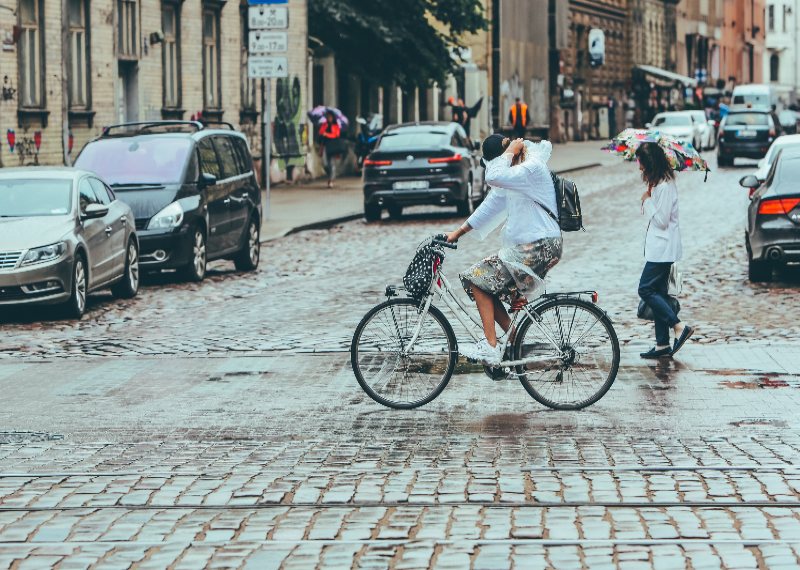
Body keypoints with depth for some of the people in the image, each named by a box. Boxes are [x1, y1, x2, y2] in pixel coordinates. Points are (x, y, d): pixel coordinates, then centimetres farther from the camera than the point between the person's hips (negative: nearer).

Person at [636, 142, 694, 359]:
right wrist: (647, 201, 5)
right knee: (657, 292, 10)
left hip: (663, 248, -10)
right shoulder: (657, 183, 12)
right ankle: (662, 344, 12)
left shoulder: (665, 186, -18)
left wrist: (647, 201, -11)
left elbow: (661, 220, -20)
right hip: (658, 247, 10)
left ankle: (679, 327, -10)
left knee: (646, 289, -10)